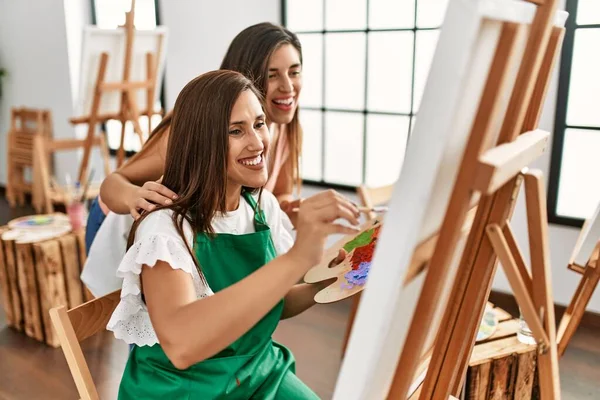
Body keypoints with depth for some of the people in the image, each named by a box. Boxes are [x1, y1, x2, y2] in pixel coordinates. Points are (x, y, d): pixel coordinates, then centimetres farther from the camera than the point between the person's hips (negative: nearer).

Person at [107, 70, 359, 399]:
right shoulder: (165, 226, -23)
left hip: (259, 373, 5)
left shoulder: (263, 206, -4)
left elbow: (275, 304, 5)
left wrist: (326, 280, -15)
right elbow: (180, 345, -38)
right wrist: (296, 258, -45)